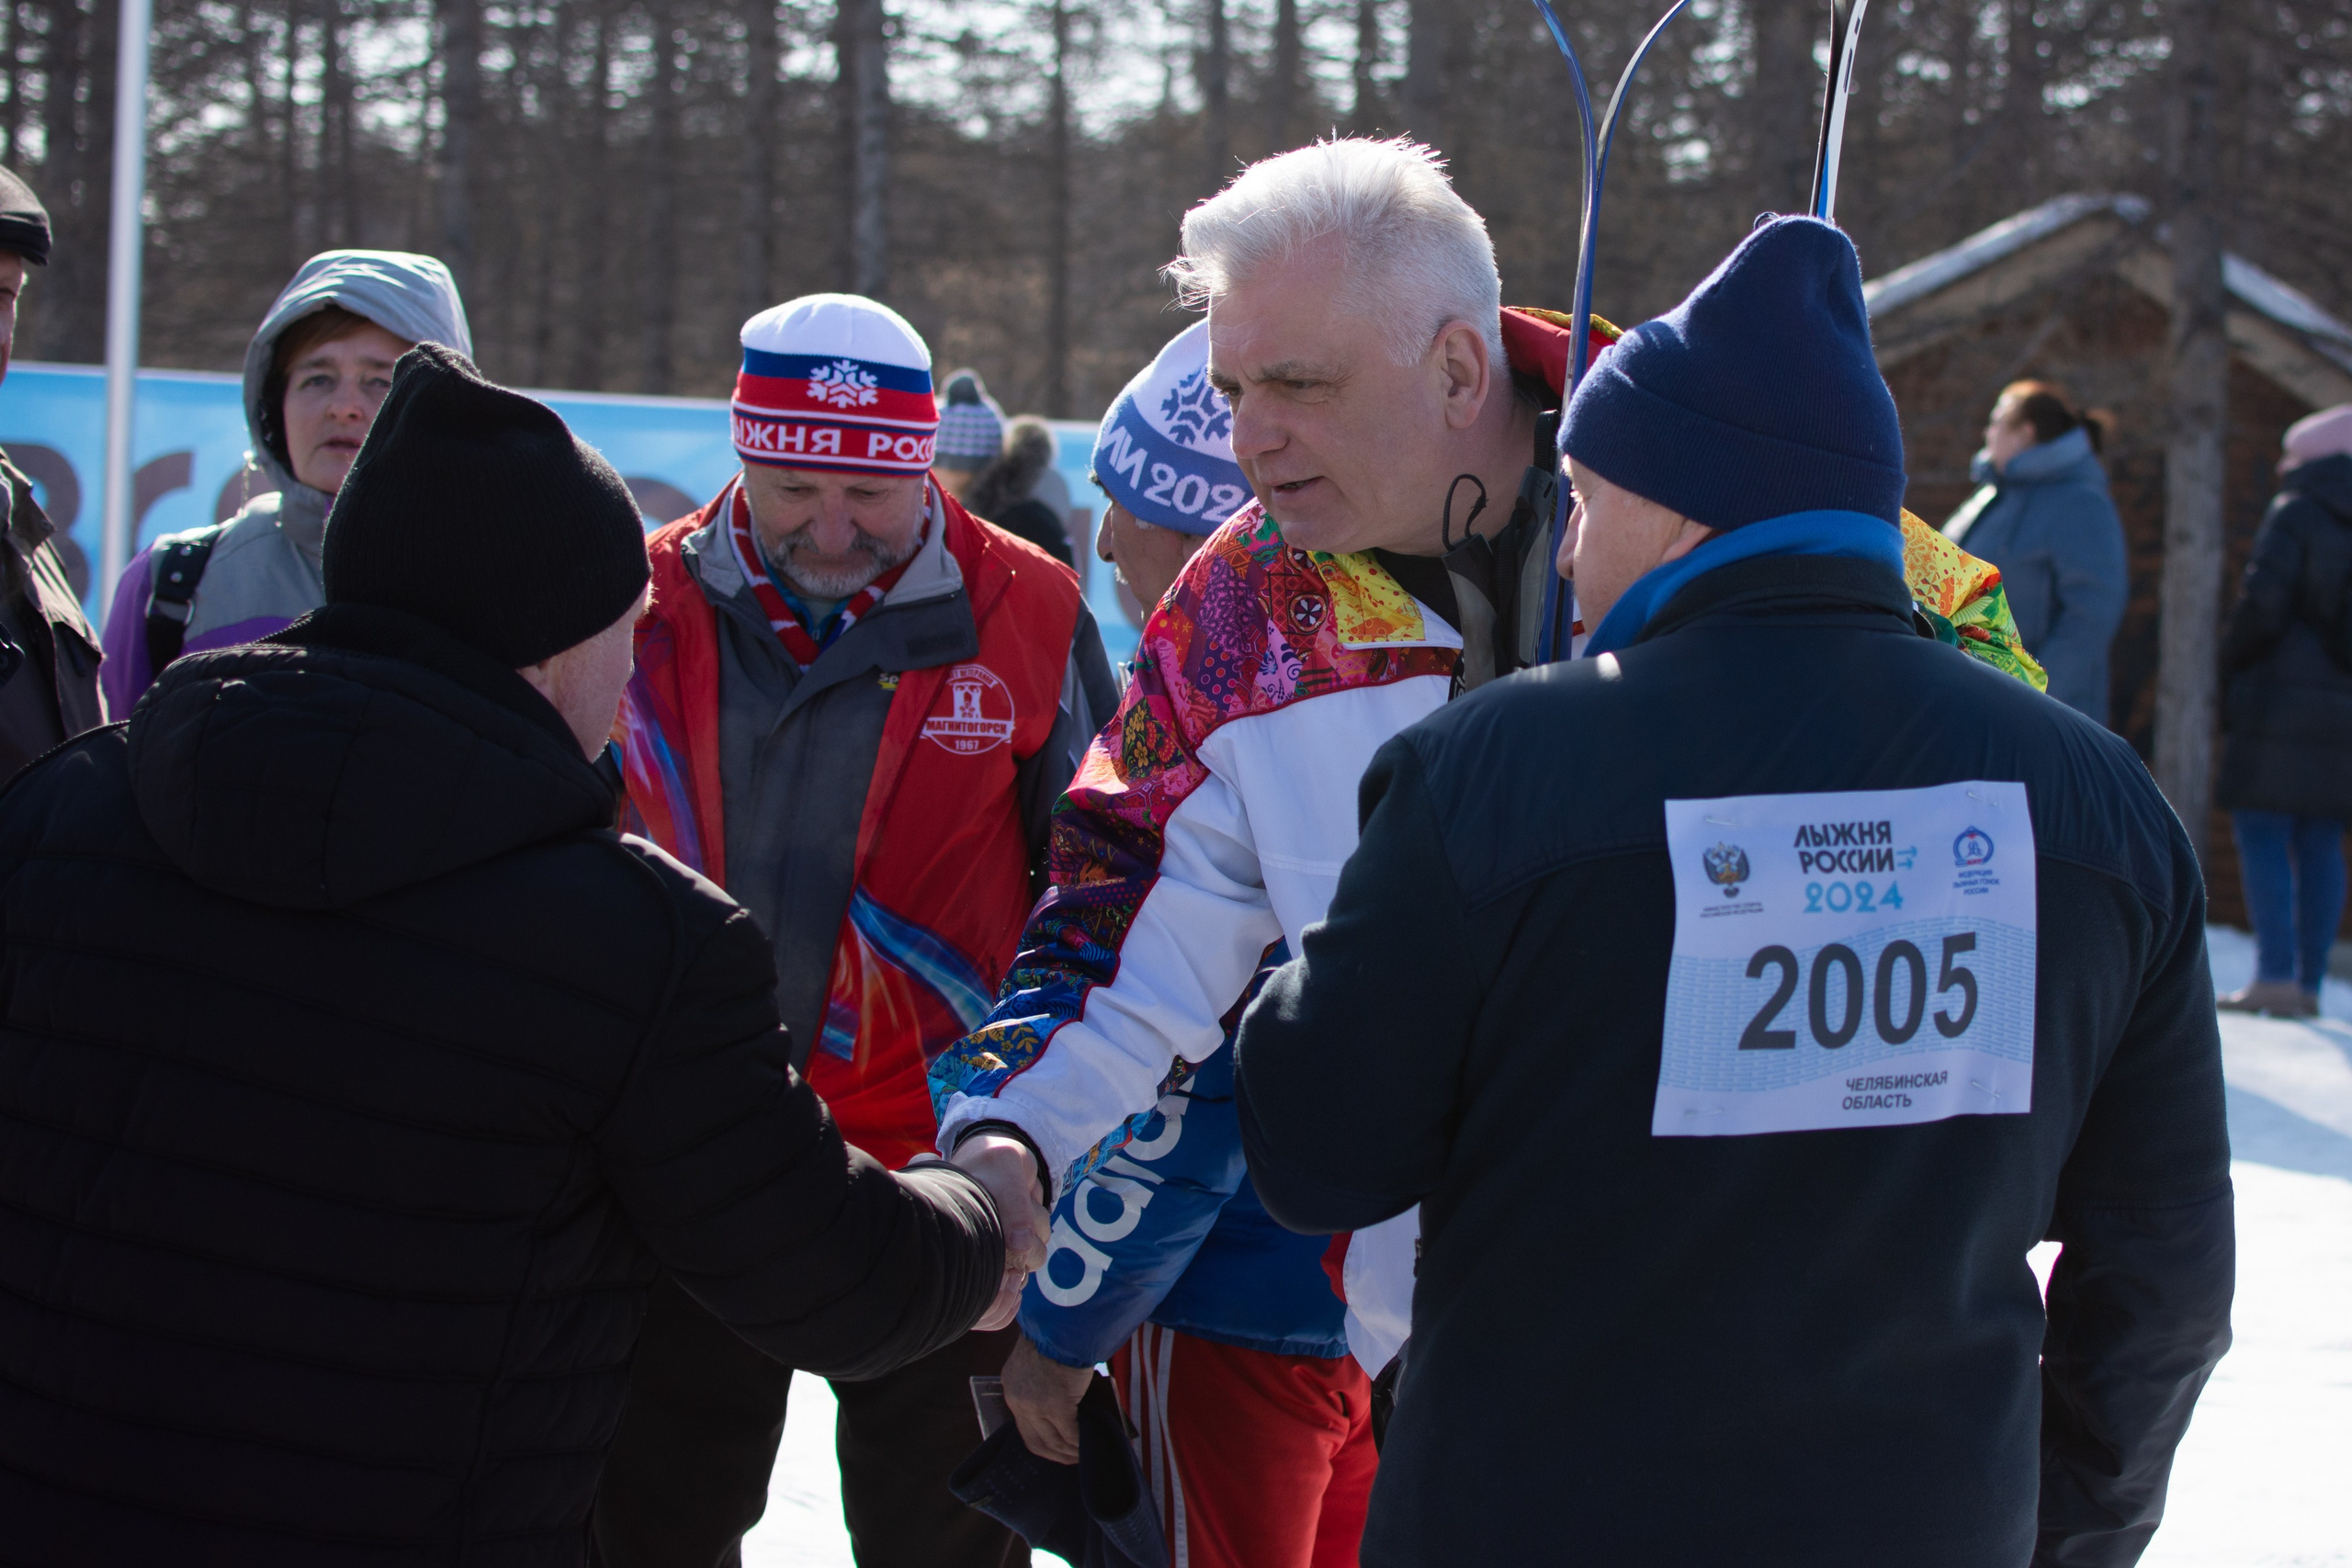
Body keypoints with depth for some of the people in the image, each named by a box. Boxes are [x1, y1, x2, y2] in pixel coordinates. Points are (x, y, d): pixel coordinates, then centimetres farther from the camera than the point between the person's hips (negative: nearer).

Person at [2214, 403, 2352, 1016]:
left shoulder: (2296, 514, -7)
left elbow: (2261, 606, -14)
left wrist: (2230, 666, 1)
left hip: (2283, 702, -6)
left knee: (2262, 834, -5)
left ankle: (2275, 976, -15)